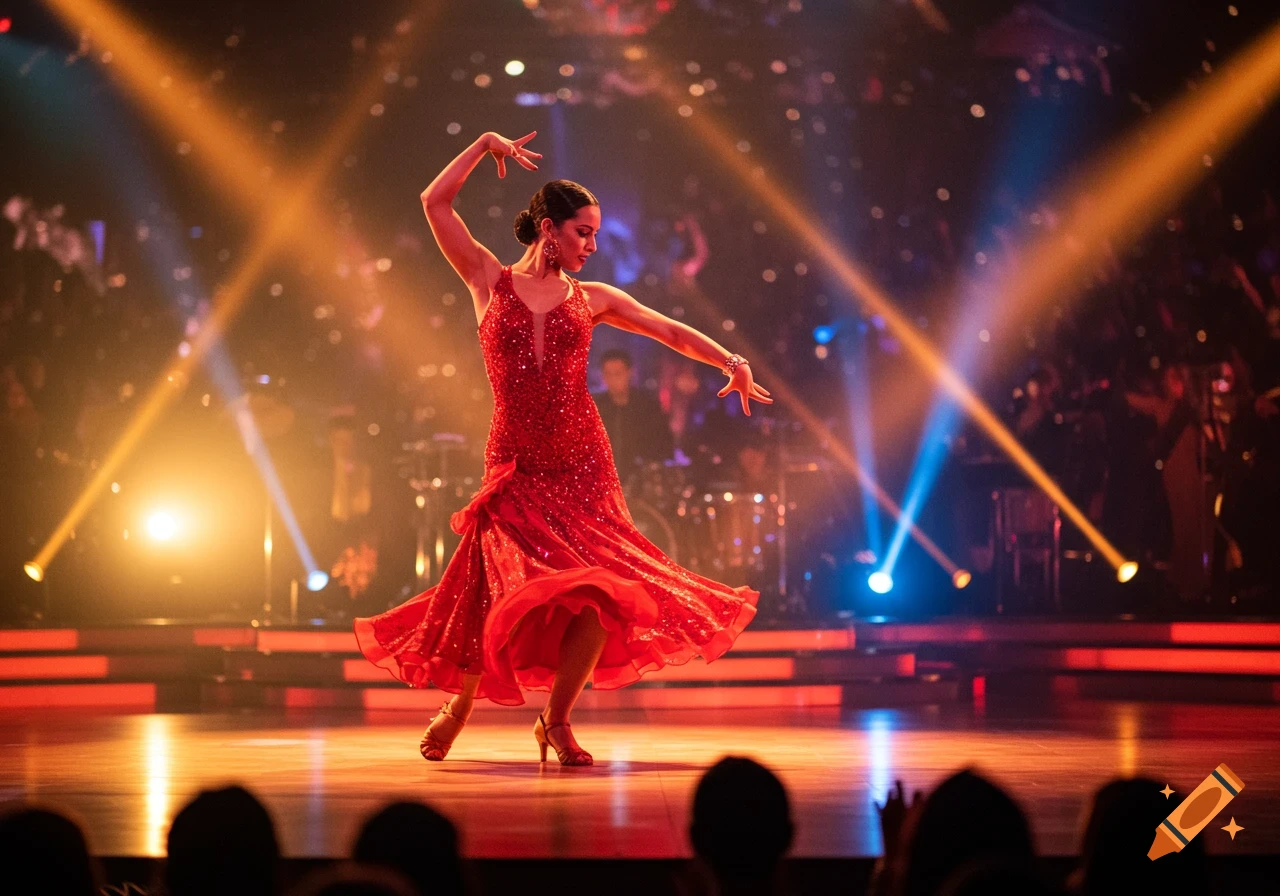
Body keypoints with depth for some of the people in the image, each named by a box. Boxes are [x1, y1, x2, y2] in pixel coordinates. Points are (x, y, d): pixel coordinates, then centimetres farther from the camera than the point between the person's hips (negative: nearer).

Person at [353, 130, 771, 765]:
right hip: (516, 466, -3)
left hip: (583, 466, 3)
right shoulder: (489, 280, 7)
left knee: (602, 597, -10)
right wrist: (485, 145, 4)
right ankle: (458, 707, 15)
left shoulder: (590, 299, 12)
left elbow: (672, 331, 14)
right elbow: (435, 202, 3)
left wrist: (730, 361, 0)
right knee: (507, 595, -11)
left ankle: (557, 720, 9)